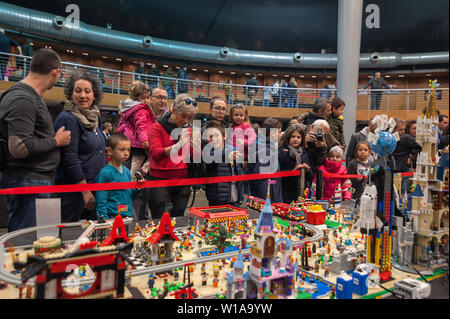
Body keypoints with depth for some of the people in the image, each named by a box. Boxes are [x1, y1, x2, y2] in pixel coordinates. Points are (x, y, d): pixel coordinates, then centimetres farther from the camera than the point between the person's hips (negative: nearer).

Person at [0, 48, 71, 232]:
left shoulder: (32, 97, 15)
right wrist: (56, 141, -13)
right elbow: (19, 149, -24)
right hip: (26, 182, -10)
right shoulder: (22, 99, -16)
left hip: (37, 182, 10)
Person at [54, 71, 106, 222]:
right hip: (74, 190, -8)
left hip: (97, 187, 8)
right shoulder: (67, 119, -14)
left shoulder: (95, 116, 11)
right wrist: (86, 191, -19)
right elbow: (69, 159, -19)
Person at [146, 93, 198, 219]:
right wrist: (177, 146, -31)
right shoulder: (158, 127, -3)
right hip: (160, 181, -4)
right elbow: (155, 153, -17)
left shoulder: (188, 130, 11)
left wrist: (193, 145, -14)